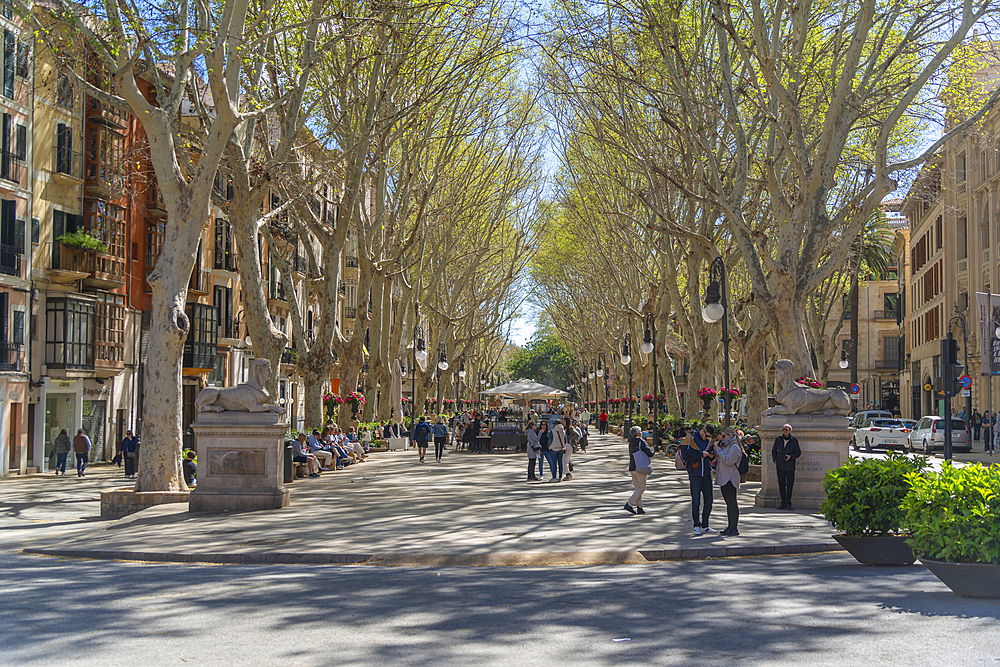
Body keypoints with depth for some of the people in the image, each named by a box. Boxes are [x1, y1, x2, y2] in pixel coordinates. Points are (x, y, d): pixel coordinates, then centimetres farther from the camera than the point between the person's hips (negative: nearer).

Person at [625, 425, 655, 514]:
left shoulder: (631, 443, 11)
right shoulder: (641, 442, -10)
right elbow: (650, 454, -11)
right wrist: (652, 451, 11)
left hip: (632, 469, 7)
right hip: (641, 468, -7)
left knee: (638, 488, 11)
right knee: (641, 488, -2)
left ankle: (639, 507, 8)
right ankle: (629, 504, -12)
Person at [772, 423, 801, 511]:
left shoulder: (794, 441, 1)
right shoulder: (778, 440, 8)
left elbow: (798, 452, 6)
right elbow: (774, 451, 18)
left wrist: (790, 456, -11)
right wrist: (775, 460, 5)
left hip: (790, 466, -2)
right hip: (780, 466, 2)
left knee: (790, 485, -4)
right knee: (781, 484, 4)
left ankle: (788, 503, 3)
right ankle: (783, 503, 12)